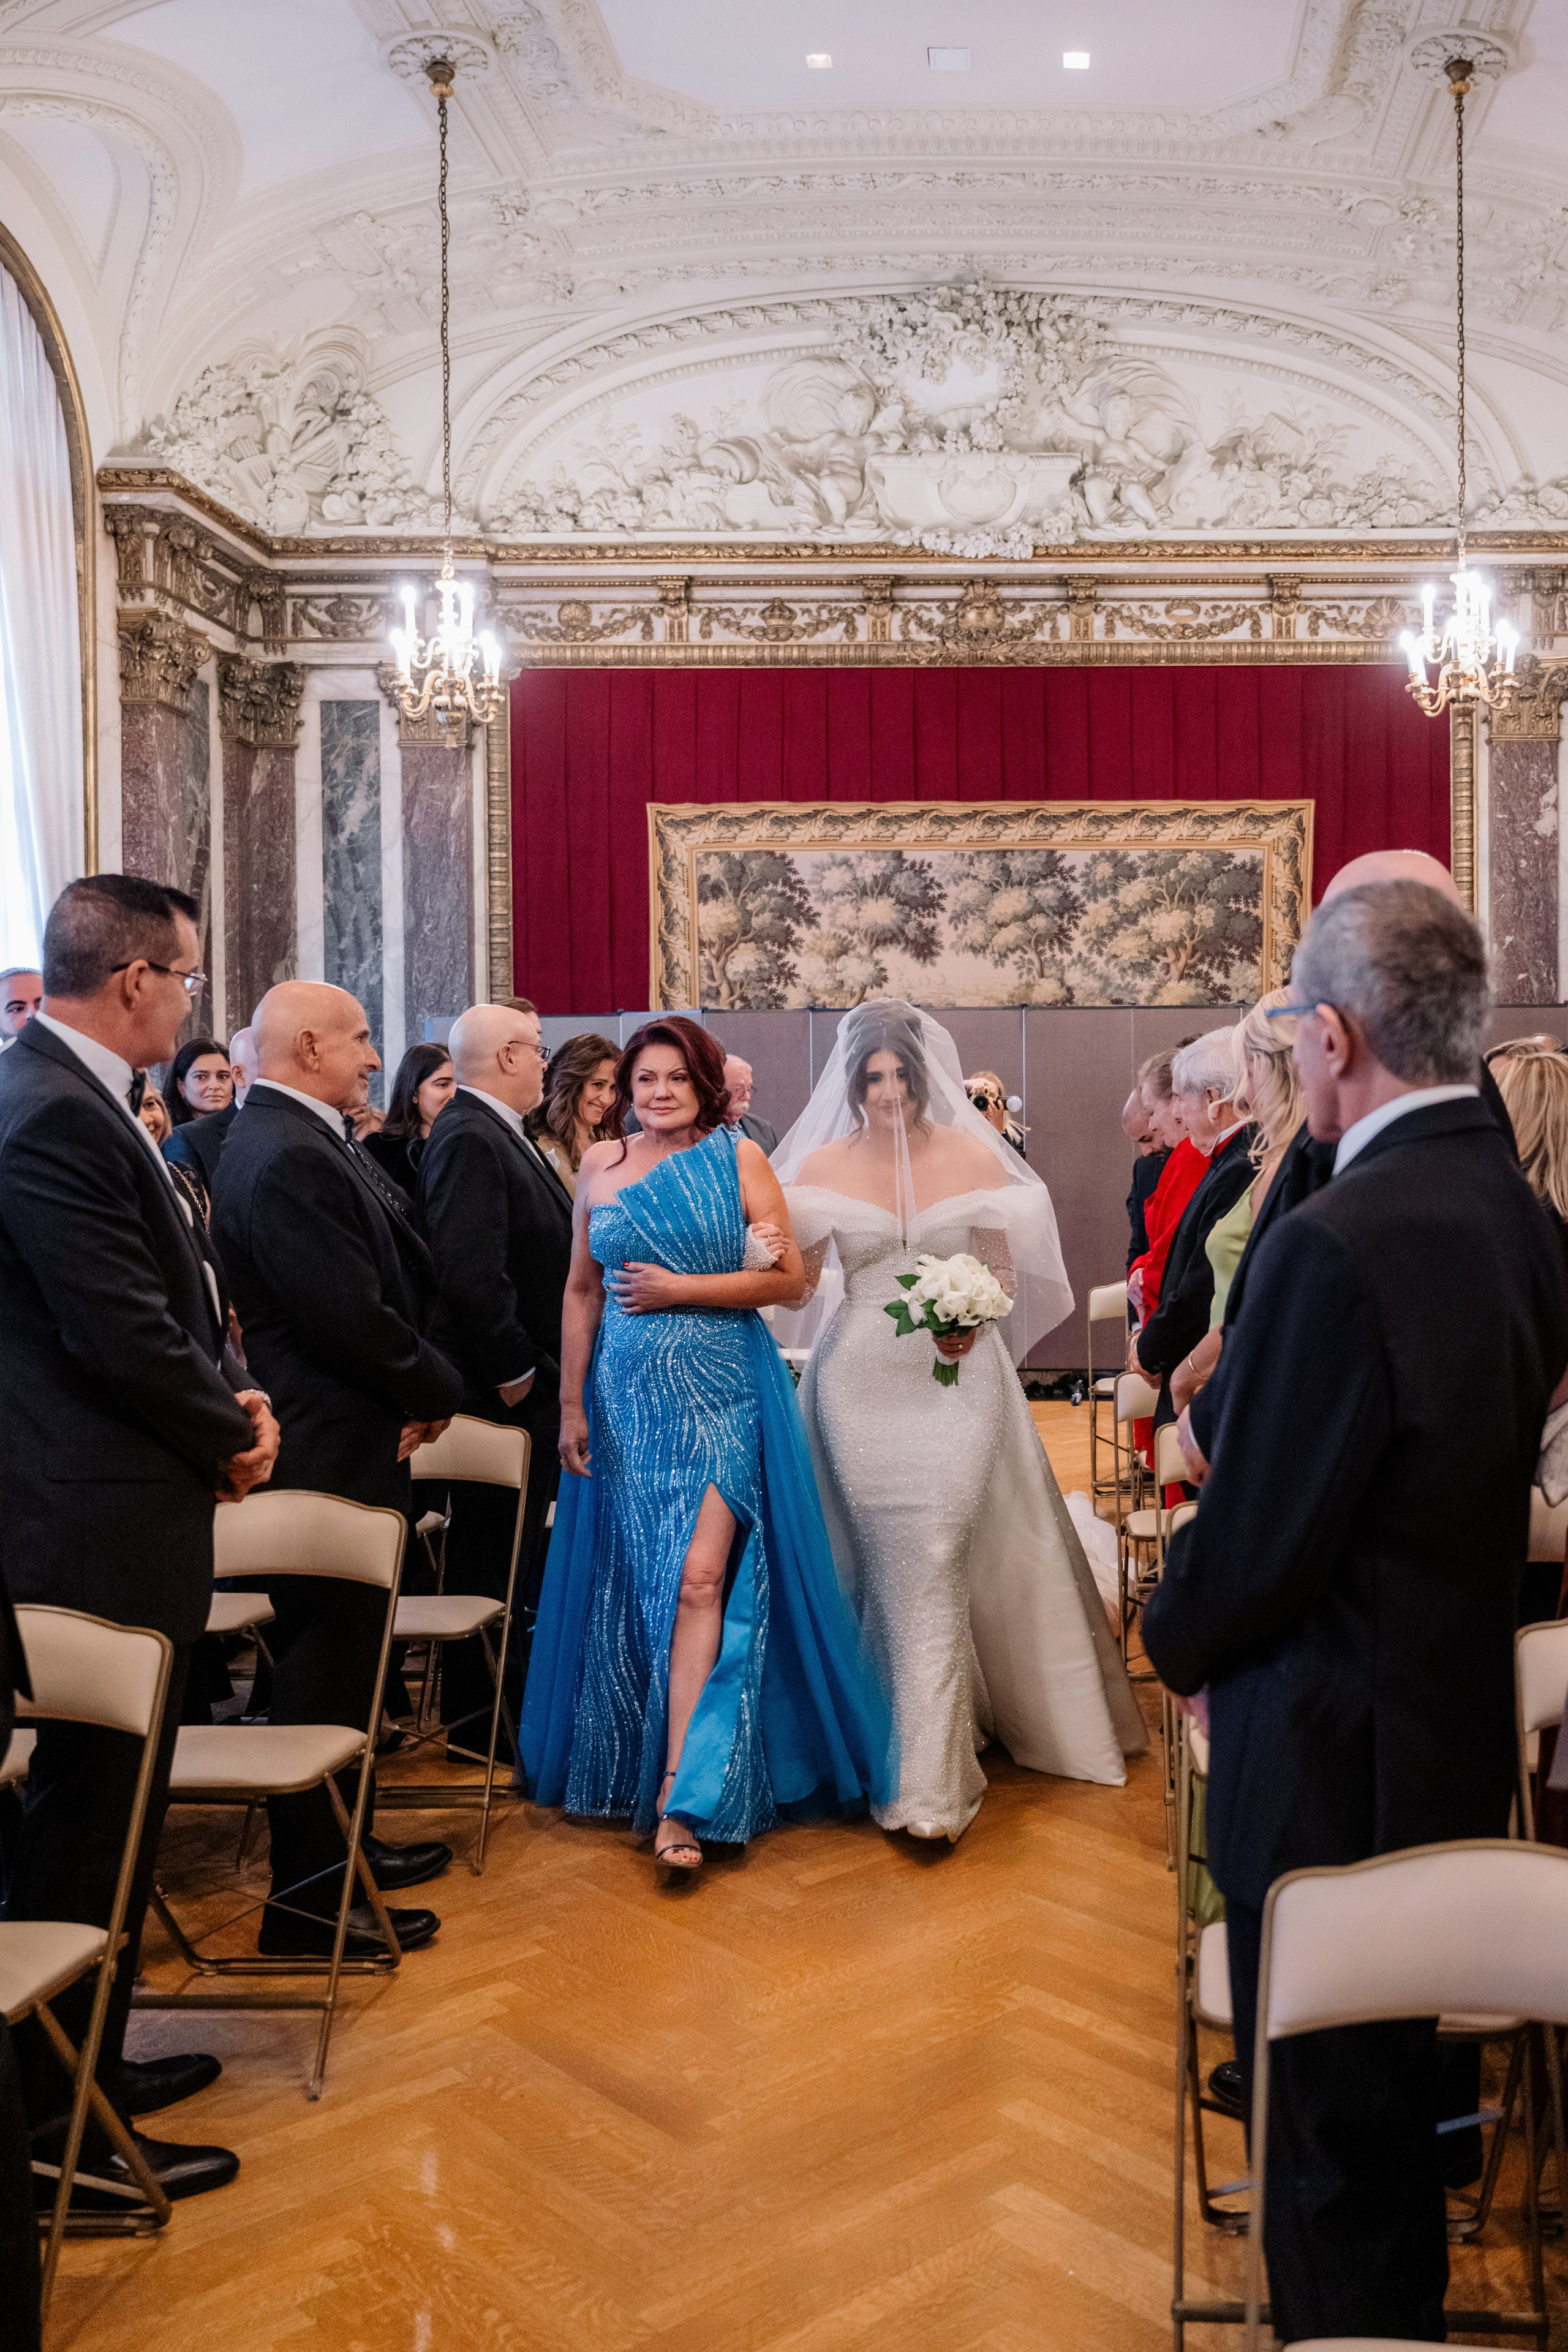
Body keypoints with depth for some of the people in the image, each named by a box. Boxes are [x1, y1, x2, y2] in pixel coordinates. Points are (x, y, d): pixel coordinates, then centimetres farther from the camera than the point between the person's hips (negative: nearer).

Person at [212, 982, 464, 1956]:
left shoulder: (313, 1142, 12)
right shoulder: (288, 1159, -22)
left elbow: (403, 1274, 13)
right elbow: (354, 1317, -25)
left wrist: (420, 1386, 0)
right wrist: (435, 1391, -9)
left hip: (348, 1443, 11)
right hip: (332, 1453, -11)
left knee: (344, 1653, 20)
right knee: (326, 1665, 0)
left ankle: (335, 1843, 35)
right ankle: (307, 1893, 12)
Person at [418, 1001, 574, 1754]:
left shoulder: (499, 1134, 14)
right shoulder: (469, 1139, -19)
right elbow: (470, 1272, -28)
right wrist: (513, 1370, -20)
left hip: (530, 1383, 10)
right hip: (502, 1390, -10)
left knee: (512, 1552, 19)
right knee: (491, 1557, 0)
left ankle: (508, 1701, 32)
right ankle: (475, 1721, 12)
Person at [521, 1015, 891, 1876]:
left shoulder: (739, 1157, -1)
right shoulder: (600, 1165, 7)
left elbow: (790, 1278, -6)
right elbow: (581, 1292, 10)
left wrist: (678, 1290, -12)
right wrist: (572, 1406, 7)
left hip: (722, 1393, -3)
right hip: (628, 1395, 3)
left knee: (699, 1579, -11)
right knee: (637, 1585, 9)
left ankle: (682, 1795, -6)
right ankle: (640, 1768, 28)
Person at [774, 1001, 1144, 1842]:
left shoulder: (973, 1156, 2)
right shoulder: (822, 1165, 3)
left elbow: (1005, 1267, 6)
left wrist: (975, 1321, -13)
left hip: (957, 1377, -1)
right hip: (864, 1380, 1)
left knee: (936, 1557, -8)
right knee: (892, 1560, 1)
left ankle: (926, 1781, 2)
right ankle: (925, 1767, 18)